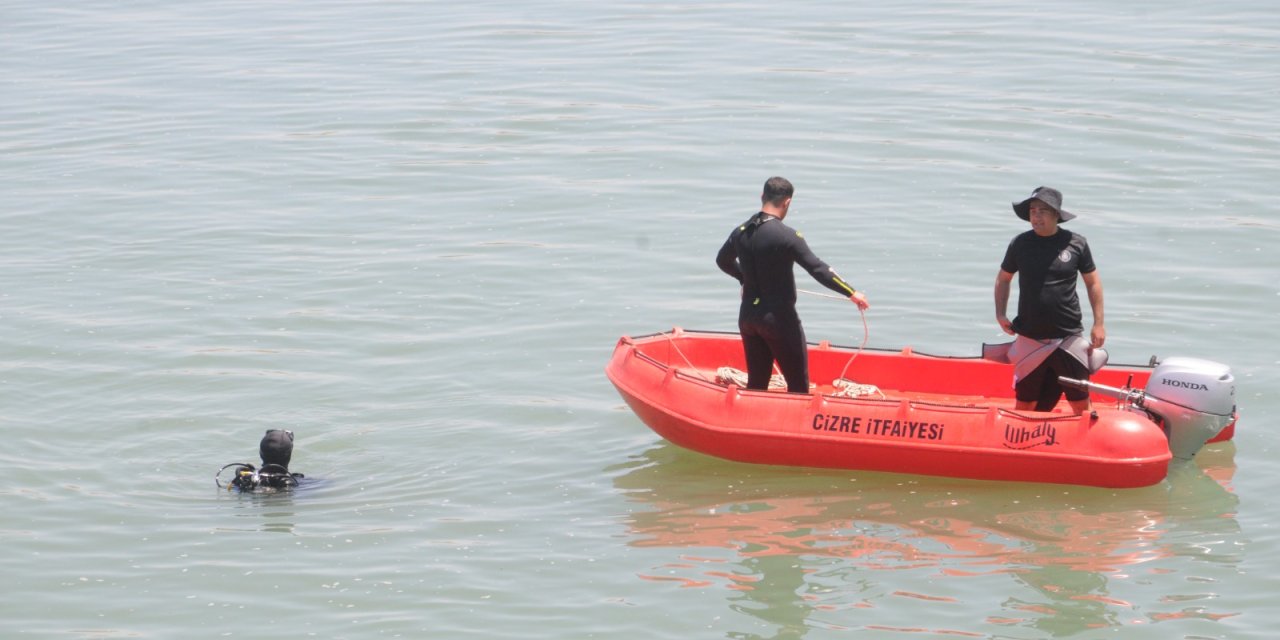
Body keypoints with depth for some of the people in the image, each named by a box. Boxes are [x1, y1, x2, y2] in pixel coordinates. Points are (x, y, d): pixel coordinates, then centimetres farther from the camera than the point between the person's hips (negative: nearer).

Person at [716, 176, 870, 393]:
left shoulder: (741, 233, 3)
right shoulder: (787, 237, -18)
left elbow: (723, 261, 21)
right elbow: (818, 269, -21)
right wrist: (851, 293, -17)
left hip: (748, 316, 7)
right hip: (779, 319, -7)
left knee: (756, 384, 15)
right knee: (798, 384, 1)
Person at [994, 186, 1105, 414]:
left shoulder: (1076, 243, -2)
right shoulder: (1020, 244, 1)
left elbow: (1092, 282, 7)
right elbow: (1003, 278, 16)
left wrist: (1098, 324, 3)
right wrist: (1000, 314, 3)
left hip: (1069, 338, -1)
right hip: (1029, 338, 1)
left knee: (1080, 403, 0)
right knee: (1025, 403, 7)